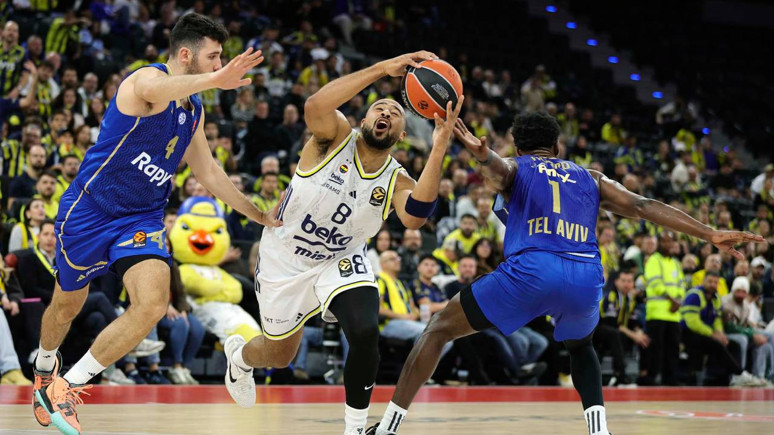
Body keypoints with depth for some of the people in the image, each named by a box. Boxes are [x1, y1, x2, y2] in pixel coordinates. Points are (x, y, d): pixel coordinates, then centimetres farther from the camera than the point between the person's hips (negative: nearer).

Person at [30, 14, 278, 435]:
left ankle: (66, 388, -7)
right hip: (89, 209, -5)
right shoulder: (150, 77, -18)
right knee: (67, 305, 15)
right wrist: (215, 79, -59)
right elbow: (152, 92, -46)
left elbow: (208, 171, 21)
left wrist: (259, 215, 20)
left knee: (153, 302, -21)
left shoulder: (194, 109, 8)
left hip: (142, 219, 5)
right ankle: (44, 368, 51)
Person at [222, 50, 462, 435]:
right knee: (279, 355, 13)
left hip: (341, 261, 1)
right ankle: (239, 354, 53)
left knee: (366, 335, -26)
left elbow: (414, 217, -39)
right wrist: (382, 69, -47)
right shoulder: (335, 138, -18)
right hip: (285, 259, -1)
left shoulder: (397, 182, -14)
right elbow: (315, 106, -43)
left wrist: (438, 149, -49)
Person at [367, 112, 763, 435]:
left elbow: (496, 170, -5)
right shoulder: (590, 179, 30)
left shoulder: (513, 168, 21)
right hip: (587, 278, 3)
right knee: (580, 347, 37)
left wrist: (482, 154, -30)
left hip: (530, 271, -3)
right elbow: (645, 207, 19)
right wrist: (711, 235, 17)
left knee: (440, 327, 14)